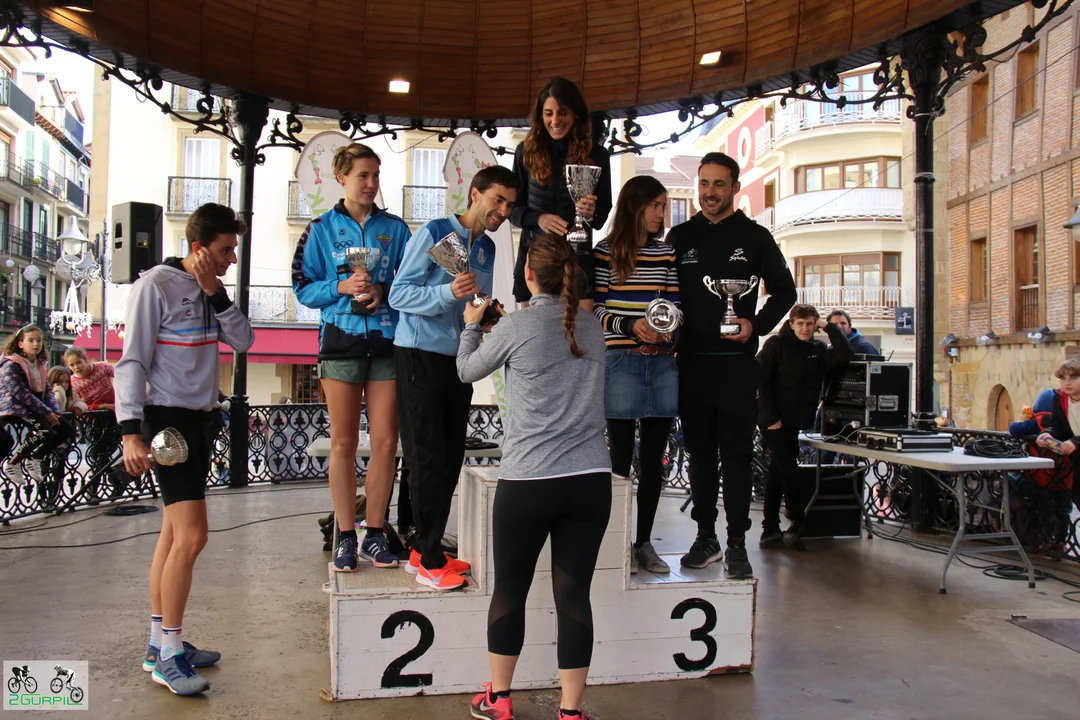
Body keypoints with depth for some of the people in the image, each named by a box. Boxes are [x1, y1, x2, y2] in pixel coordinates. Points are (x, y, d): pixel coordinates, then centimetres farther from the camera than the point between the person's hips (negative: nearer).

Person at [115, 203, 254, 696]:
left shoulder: (211, 290, 12)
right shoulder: (156, 285, -10)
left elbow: (242, 342, 2)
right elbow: (132, 362, -14)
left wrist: (216, 294, -8)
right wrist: (131, 432, -20)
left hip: (201, 419, 8)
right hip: (168, 419, -8)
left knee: (174, 534, 12)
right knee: (191, 536, -12)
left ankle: (160, 644, 22)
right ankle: (169, 655, -1)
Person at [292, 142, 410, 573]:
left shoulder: (396, 228, 12)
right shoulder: (322, 229, 8)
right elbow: (304, 288, 5)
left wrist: (383, 290, -9)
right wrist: (342, 286, -12)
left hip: (387, 342, 1)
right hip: (341, 341, -1)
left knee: (386, 441, -1)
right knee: (343, 442, 2)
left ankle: (375, 534, 11)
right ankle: (346, 537, 10)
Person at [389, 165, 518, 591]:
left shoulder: (488, 249, 14)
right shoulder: (433, 234, -8)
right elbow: (399, 293, -14)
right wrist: (448, 293, -27)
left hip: (459, 361, 7)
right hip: (421, 356, -7)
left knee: (451, 459, 8)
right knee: (428, 459, -6)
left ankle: (424, 551, 19)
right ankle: (430, 562, 2)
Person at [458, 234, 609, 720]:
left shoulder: (515, 327, -4)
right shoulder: (591, 328, 9)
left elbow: (468, 371, 12)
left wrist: (471, 325, 29)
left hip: (528, 482, -3)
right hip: (591, 479, 4)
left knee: (509, 588, 13)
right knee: (573, 594, 8)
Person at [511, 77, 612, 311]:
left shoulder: (596, 154, 1)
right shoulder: (527, 151, 3)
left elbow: (604, 212, 6)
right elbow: (512, 208, 5)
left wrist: (591, 213, -18)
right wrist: (538, 218, -15)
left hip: (578, 258, -1)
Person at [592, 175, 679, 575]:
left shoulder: (668, 253, 12)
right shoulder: (606, 252, 0)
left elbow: (676, 303, 14)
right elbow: (594, 308, -2)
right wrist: (630, 325, -16)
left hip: (663, 363, 4)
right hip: (621, 362, -4)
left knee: (653, 459, 8)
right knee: (621, 457, 2)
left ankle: (644, 541, 18)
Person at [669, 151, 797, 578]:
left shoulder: (754, 237, 5)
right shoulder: (680, 237, 11)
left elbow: (784, 291, 8)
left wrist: (756, 325, -7)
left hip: (736, 362, -2)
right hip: (691, 361, 3)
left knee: (736, 453, -2)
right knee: (699, 451, 8)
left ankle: (737, 544, 5)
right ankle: (706, 537, 18)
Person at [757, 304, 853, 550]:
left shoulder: (818, 350, 10)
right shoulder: (776, 344, -5)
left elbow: (845, 355, -6)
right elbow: (762, 381, -10)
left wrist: (829, 327, -2)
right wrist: (770, 416, -17)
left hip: (794, 422, 6)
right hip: (774, 420, -6)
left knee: (778, 474, 9)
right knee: (789, 472, -9)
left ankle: (770, 531, 13)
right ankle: (798, 524, 6)